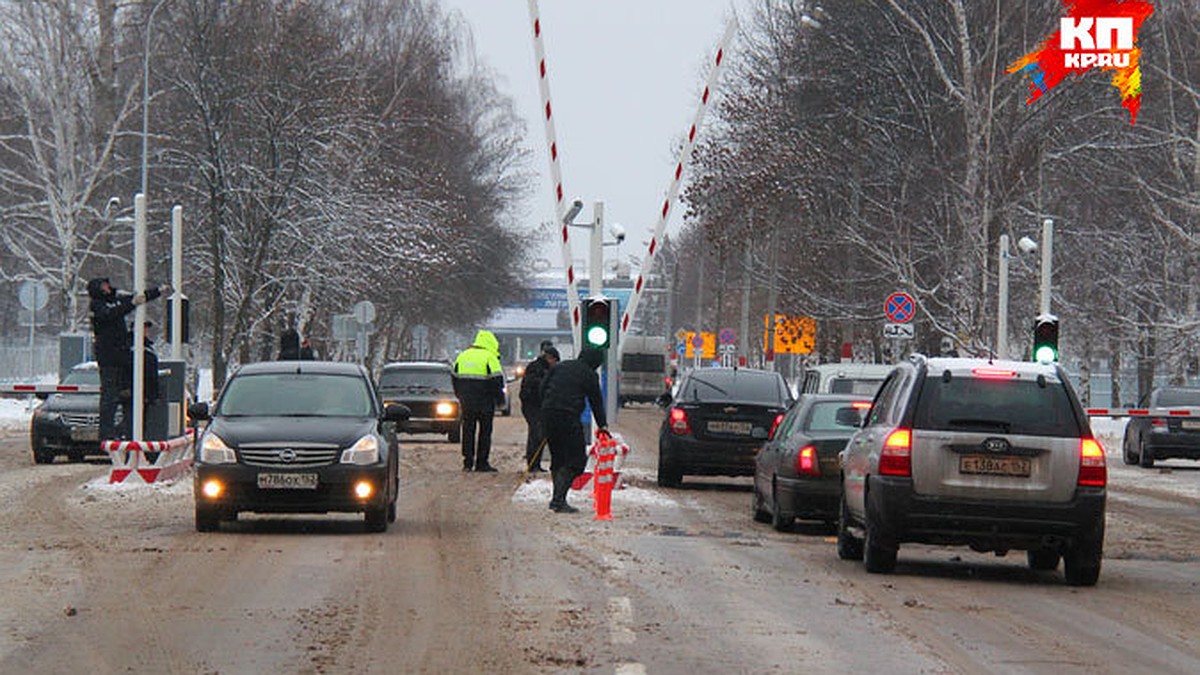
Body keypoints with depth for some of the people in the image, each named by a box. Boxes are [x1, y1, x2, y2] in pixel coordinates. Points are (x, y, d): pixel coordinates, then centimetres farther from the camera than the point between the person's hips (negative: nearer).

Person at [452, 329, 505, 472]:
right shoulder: (490, 358, -9)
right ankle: (482, 463, 1)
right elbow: (496, 381, -9)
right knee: (485, 431, 2)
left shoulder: (462, 356, 11)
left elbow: (455, 378, 17)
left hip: (467, 401, 5)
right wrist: (500, 400, 0)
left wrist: (460, 396, 25)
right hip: (485, 401, -5)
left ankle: (467, 462, 5)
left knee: (468, 430, 9)